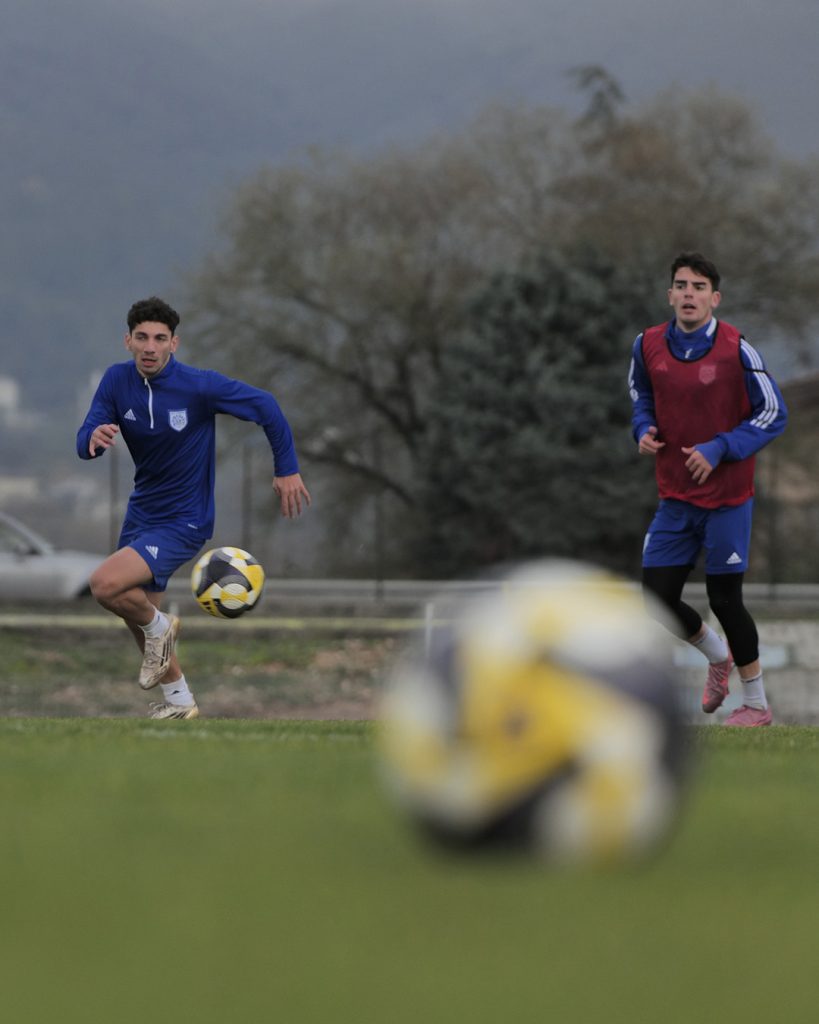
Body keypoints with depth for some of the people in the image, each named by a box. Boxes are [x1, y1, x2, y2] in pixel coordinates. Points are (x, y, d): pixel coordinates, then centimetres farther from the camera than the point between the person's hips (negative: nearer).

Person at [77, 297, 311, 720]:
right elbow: (84, 443, -11)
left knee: (105, 584, -26)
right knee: (136, 611, 19)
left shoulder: (199, 385, -21)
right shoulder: (117, 380, -9)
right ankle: (179, 701, 39)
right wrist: (94, 438, -36)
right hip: (141, 513, 6)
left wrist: (287, 470, -7)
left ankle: (159, 627, 4)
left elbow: (265, 407, -10)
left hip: (183, 522, -6)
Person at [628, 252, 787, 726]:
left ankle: (757, 703, 15)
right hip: (675, 499, 5)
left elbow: (774, 415, -8)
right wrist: (644, 430, -3)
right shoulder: (648, 346, 0)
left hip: (727, 498, -5)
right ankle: (718, 655, 33)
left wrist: (719, 449, -18)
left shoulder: (736, 349, -13)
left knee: (724, 599, -2)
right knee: (658, 598, 2)